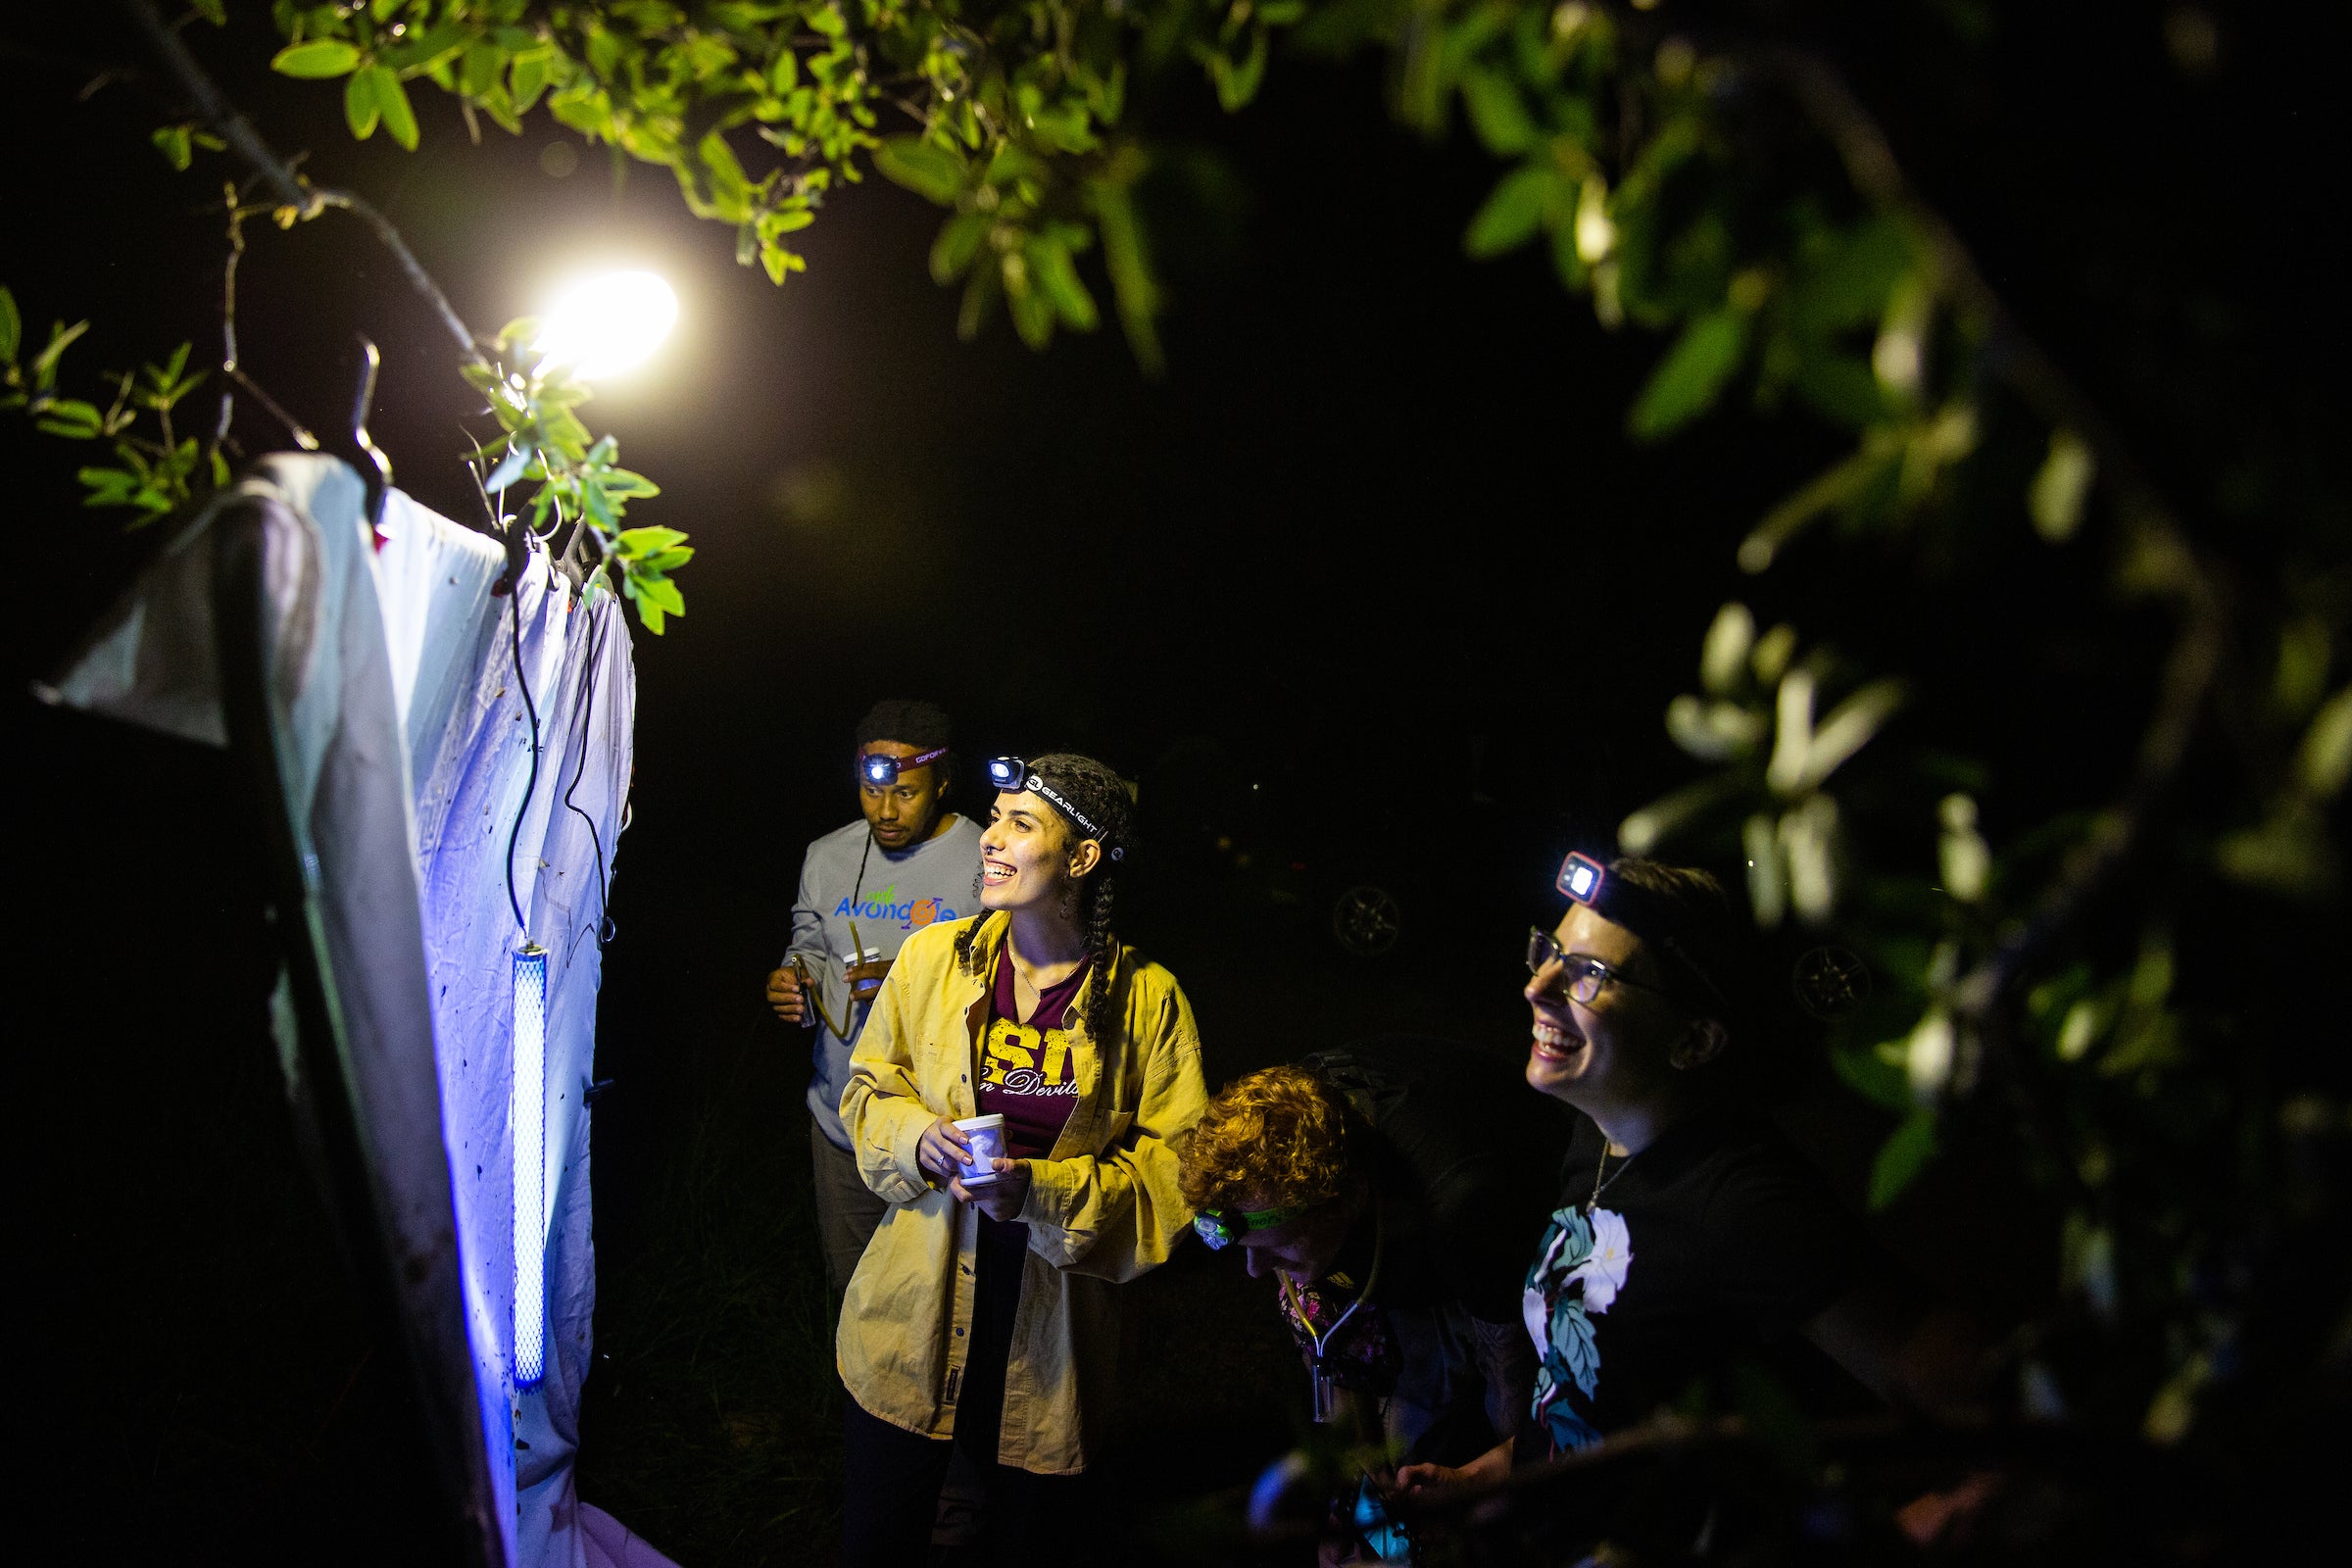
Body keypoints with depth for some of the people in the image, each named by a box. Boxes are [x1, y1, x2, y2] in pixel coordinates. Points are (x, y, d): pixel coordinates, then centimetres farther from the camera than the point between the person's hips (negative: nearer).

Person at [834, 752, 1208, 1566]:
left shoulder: (1147, 998, -9)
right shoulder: (932, 957, -3)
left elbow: (1173, 1162, -7)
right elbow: (868, 1090, 8)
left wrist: (1043, 1191, -20)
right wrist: (920, 1139, -14)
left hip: (1055, 1316, -1)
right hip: (920, 1307, 1)